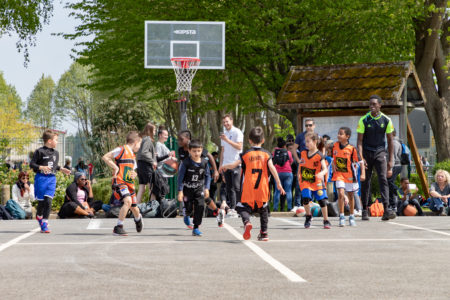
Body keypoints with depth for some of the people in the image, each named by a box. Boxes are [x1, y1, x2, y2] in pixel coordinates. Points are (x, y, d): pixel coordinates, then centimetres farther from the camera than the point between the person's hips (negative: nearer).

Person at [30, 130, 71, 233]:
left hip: (52, 179, 4)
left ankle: (44, 224, -6)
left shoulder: (55, 153, 13)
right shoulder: (40, 152, -7)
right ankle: (39, 216, 35)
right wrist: (41, 167, -22)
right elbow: (32, 164, -8)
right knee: (41, 201, 4)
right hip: (41, 178, -4)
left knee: (48, 201, -8)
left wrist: (61, 169, 14)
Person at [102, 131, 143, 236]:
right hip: (120, 182, -8)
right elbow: (105, 157, -9)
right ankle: (118, 227, -22)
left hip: (130, 184, 8)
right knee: (128, 201, -28)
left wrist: (134, 174, 5)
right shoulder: (121, 150, -5)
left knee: (134, 208, 10)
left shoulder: (133, 156, 21)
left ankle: (138, 219, 46)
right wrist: (115, 167, -15)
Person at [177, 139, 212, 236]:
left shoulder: (204, 163, -4)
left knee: (200, 206, -12)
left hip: (199, 189, 2)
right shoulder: (186, 163, -14)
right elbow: (180, 177, -10)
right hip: (187, 189, -2)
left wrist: (207, 188, -3)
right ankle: (186, 215, 38)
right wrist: (180, 191, -14)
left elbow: (207, 176, 7)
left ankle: (196, 228, -2)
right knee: (189, 208, -3)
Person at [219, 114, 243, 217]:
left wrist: (227, 140, -18)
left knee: (237, 187, -10)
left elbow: (239, 147, -14)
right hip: (226, 164, 7)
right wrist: (220, 164, 18)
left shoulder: (237, 132, -4)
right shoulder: (224, 134, 19)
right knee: (229, 188, 4)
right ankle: (232, 208, 6)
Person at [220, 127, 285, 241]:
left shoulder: (246, 154, 2)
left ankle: (246, 221, -28)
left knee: (243, 208, 3)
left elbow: (233, 165, 0)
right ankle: (264, 232, 15)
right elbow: (272, 168, -6)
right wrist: (278, 183, -5)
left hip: (248, 189, -2)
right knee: (263, 209, 17)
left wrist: (224, 166, 20)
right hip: (263, 188, 2)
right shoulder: (266, 154, 4)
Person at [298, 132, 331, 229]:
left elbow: (325, 169, -20)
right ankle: (308, 216, 9)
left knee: (322, 200, -4)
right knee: (305, 198, -17)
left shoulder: (319, 156, -12)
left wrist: (321, 173, -40)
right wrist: (299, 175, 15)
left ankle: (326, 221, 12)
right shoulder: (303, 153, 2)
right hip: (305, 181, 3)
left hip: (317, 182, -3)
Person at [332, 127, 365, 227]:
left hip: (350, 175, -1)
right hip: (339, 174, 1)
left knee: (350, 196, 13)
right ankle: (341, 216, -7)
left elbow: (360, 161, -10)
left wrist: (363, 174, -18)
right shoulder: (335, 146, -2)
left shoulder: (352, 148, -14)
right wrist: (333, 169, 10)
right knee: (341, 194, -16)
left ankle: (352, 217, 28)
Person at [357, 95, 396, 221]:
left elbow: (390, 140, 6)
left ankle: (386, 210, -23)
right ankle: (365, 210, 13)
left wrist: (390, 160, 2)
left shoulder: (386, 120, -1)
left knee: (383, 179, -14)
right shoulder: (364, 120, -5)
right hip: (366, 153, 0)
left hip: (380, 153, 0)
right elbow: (360, 140, -6)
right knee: (365, 182, 4)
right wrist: (361, 157, -19)